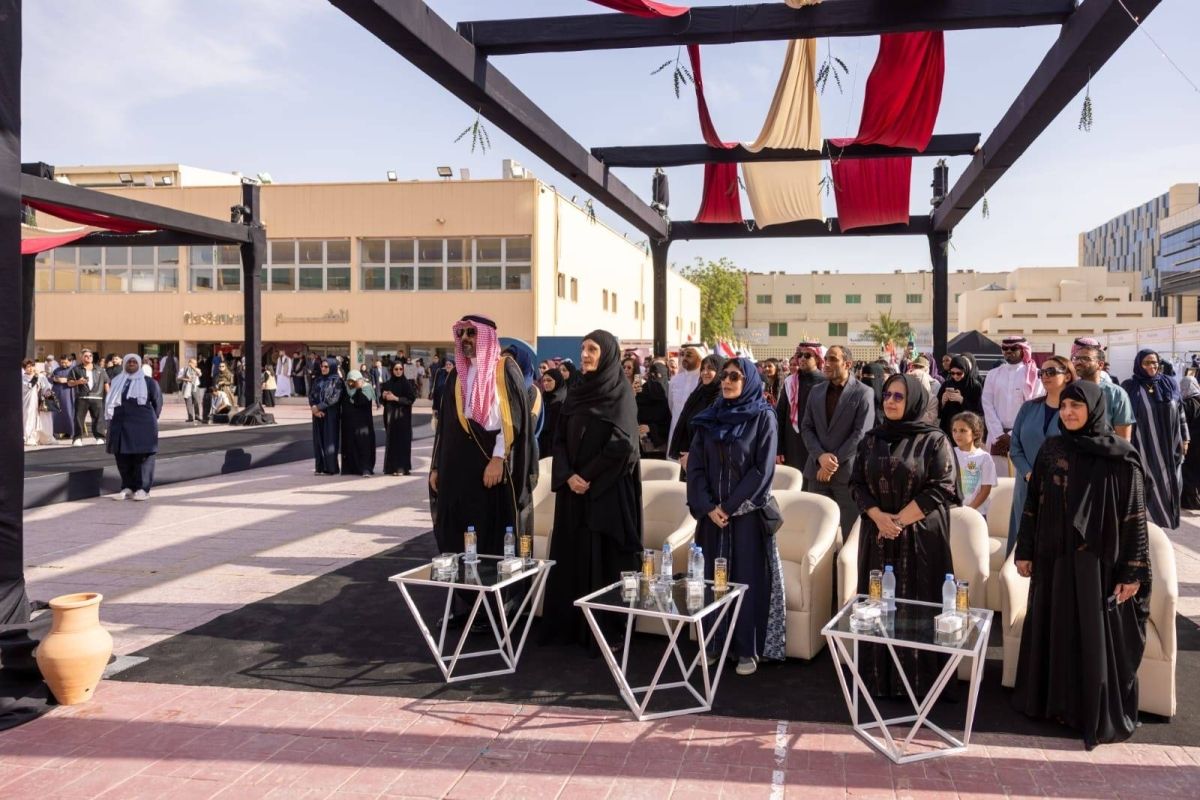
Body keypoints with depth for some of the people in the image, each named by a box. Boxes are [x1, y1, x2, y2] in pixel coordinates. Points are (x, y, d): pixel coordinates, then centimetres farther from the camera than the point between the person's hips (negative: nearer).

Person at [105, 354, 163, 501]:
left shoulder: (149, 382, 3)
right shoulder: (117, 382, 14)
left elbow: (157, 401, 5)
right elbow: (110, 402, 21)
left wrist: (151, 419, 7)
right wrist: (110, 417, 14)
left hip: (142, 425, -4)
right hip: (121, 425, 4)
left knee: (143, 456, -5)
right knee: (123, 457, 4)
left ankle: (143, 489, -2)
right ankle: (127, 487, 13)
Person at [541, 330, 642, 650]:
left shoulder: (621, 393, -6)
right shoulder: (576, 393, 10)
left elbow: (622, 444, -15)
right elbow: (560, 440, 7)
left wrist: (588, 476, -13)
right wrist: (568, 476, -9)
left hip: (607, 489, -6)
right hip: (573, 488, 6)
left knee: (603, 558, -3)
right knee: (570, 556, 8)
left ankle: (605, 632, 5)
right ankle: (569, 625, 17)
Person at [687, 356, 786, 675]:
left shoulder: (763, 418, -5)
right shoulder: (709, 418, 7)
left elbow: (763, 469, -10)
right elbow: (695, 466, 4)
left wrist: (731, 507, -13)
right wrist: (708, 506, -8)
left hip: (747, 512, -4)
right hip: (713, 512, 4)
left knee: (747, 577, -1)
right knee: (713, 577, 7)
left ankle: (747, 650, 8)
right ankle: (713, 643, 18)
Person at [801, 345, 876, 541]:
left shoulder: (863, 393, -5)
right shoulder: (816, 391, 12)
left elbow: (861, 433, -11)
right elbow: (806, 427, 8)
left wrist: (834, 462, -13)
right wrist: (820, 456, -9)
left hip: (848, 471, -5)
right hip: (817, 469, 5)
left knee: (851, 532, 0)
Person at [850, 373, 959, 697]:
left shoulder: (934, 440, -4)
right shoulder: (871, 439, 8)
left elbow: (943, 489, -10)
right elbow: (857, 483, 7)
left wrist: (899, 520, -14)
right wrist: (878, 517, -11)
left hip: (921, 538, -4)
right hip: (877, 537, 4)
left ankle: (918, 681, 10)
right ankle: (878, 678, 16)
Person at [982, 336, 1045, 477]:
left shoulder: (1034, 375, 1)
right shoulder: (993, 374, 11)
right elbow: (987, 406, 4)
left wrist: (1014, 434, -9)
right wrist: (999, 434, -6)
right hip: (997, 436, 3)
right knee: (998, 475, 1)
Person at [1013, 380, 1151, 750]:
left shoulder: (1121, 457, -7)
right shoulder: (1051, 450, 3)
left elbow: (1135, 516, -7)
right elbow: (1033, 503, 8)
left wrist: (1133, 572, -10)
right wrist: (1025, 551, 6)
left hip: (1099, 561, -3)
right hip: (1054, 557, 4)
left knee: (1098, 636, 3)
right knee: (1055, 630, 12)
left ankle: (1101, 715, 15)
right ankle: (1055, 700, 27)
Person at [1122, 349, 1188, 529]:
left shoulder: (1170, 383, 5)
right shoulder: (1129, 387, -4)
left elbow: (1180, 413, 10)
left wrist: (1184, 439, 8)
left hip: (1169, 445, 3)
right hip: (1144, 446, -3)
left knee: (1170, 483, 8)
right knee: (1148, 485, 2)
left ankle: (1167, 520, 25)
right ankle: (1150, 520, 14)